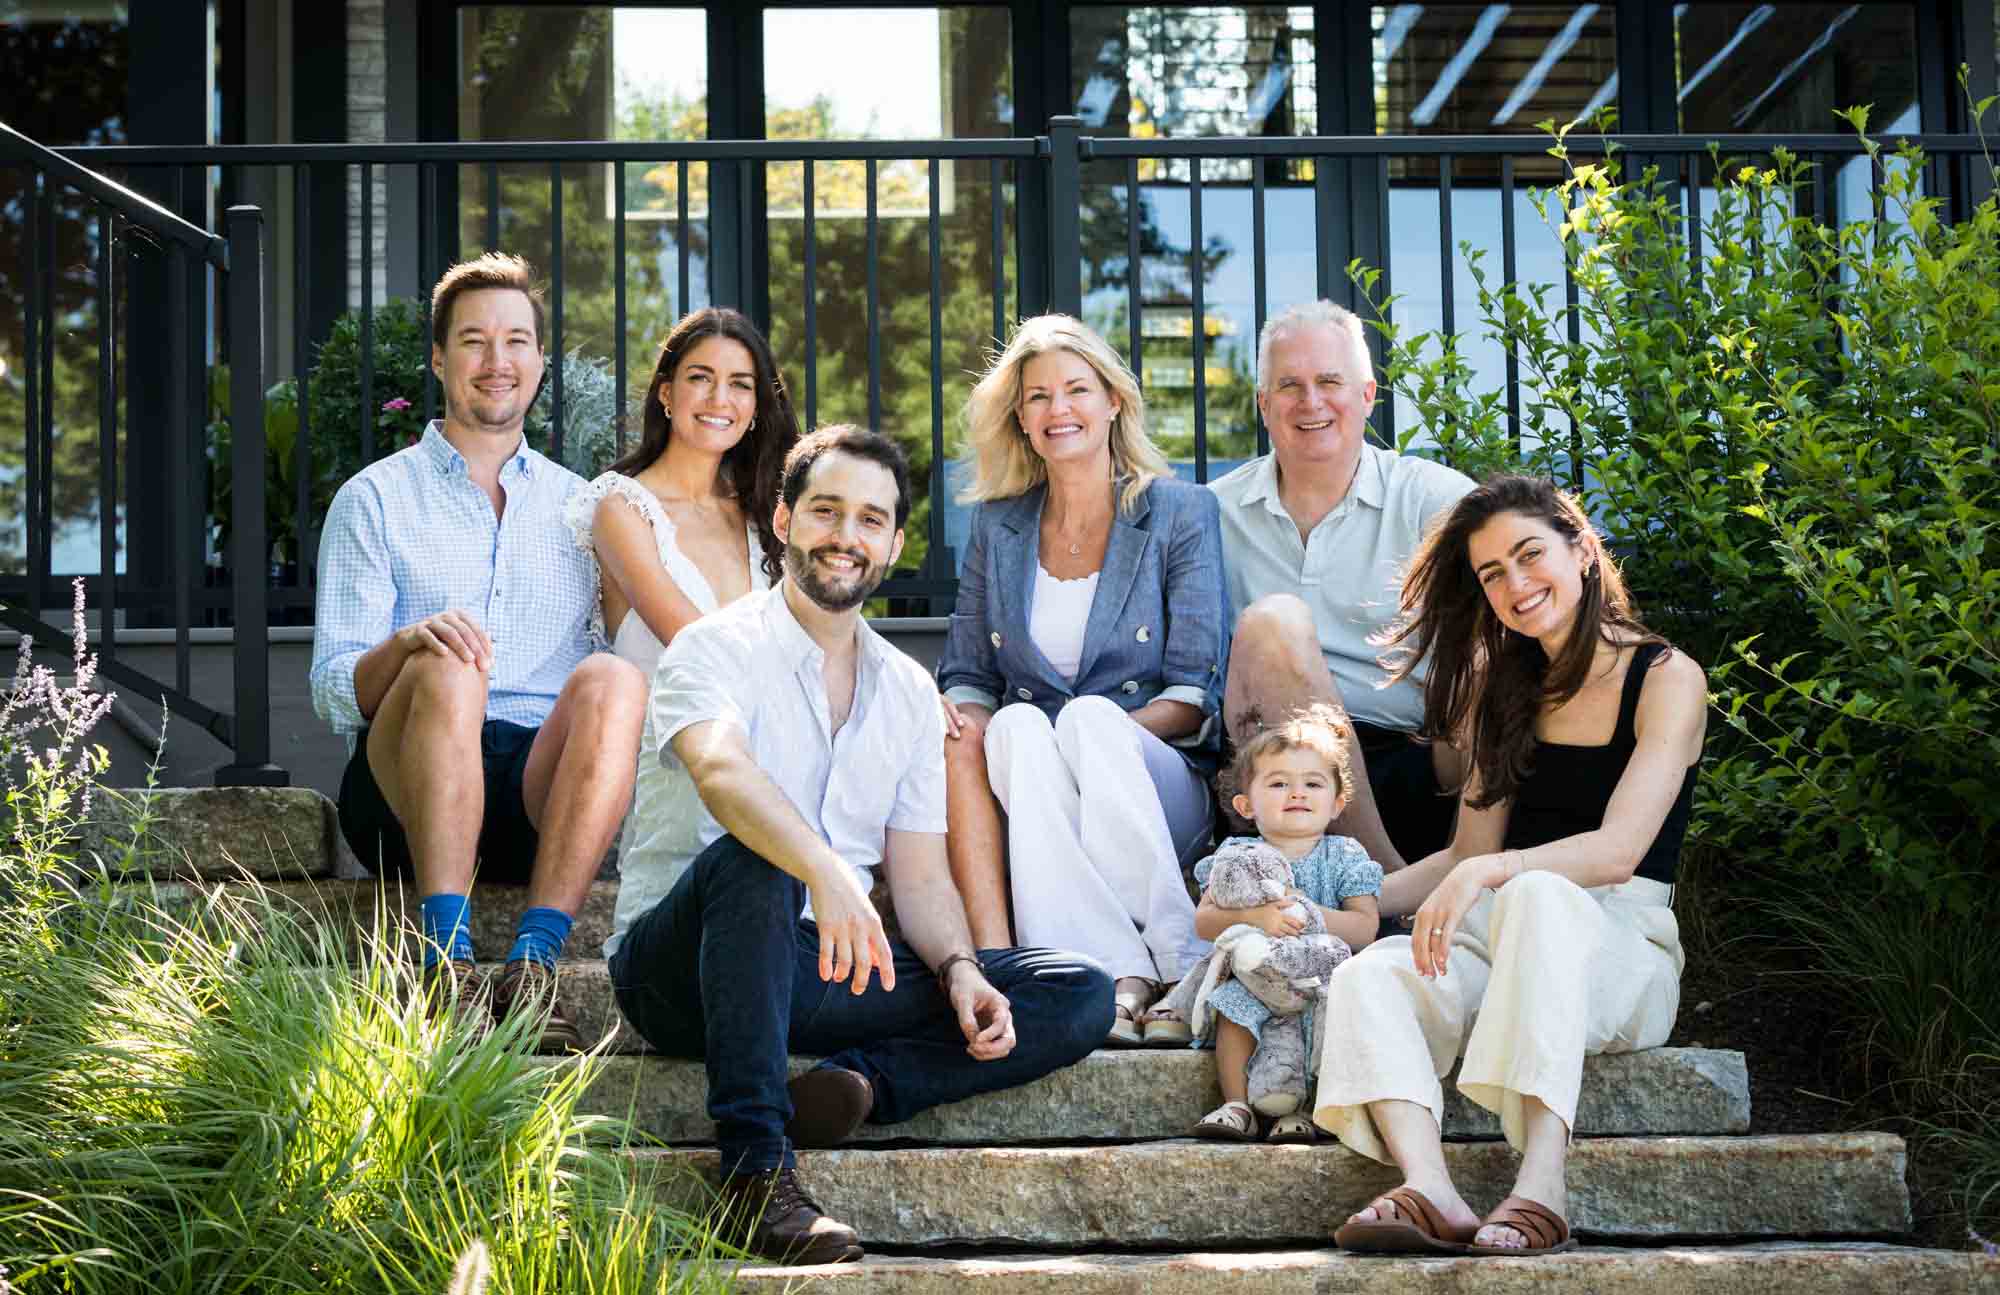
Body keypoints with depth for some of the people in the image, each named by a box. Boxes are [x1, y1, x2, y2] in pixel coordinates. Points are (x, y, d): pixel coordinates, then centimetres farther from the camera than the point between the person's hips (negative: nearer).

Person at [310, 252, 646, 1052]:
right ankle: (447, 968, -41)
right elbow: (332, 690, 2)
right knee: (446, 667, -33)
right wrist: (409, 643, -20)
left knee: (612, 680, -29)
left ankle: (534, 968, -38)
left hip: (542, 789, 2)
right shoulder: (376, 499, 12)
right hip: (405, 791, -2)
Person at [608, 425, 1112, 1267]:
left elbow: (920, 877, 11)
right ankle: (756, 1165, -37)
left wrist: (959, 970, -11)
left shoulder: (909, 692, 14)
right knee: (751, 856, -39)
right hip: (681, 964, -5)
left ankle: (862, 1081, -29)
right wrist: (825, 870, -46)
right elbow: (721, 770, -28)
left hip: (826, 967, 5)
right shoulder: (716, 649, -5)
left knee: (1080, 996, -9)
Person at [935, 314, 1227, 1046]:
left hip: (1154, 785, -2)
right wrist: (962, 714, -10)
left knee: (1090, 717, -35)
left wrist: (1097, 737, -19)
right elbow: (967, 675, 15)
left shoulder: (1181, 514, 5)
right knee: (1015, 726, -33)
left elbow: (1195, 697, -1)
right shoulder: (997, 527, 16)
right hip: (1030, 801, 2)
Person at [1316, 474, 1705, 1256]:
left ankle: (1542, 1184, -50)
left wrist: (1488, 875, -29)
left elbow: (1619, 849, -14)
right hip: (1503, 938, 5)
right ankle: (1428, 1190, -48)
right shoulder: (1507, 690, 19)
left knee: (1536, 897, -39)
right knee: (1368, 977, -25)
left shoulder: (1666, 679, 0)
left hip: (1622, 946, -5)